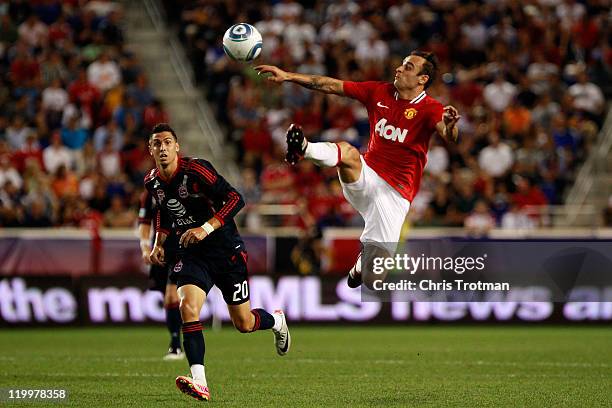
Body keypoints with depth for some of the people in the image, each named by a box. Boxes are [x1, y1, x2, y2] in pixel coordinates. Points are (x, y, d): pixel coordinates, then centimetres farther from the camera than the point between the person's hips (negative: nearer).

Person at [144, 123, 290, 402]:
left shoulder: (195, 169, -18)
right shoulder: (152, 182, 2)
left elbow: (235, 198, -21)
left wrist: (206, 228, -29)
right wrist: (159, 242, 9)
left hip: (226, 250, -4)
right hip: (191, 254, 4)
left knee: (243, 324, 5)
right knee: (187, 308, -24)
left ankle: (277, 321, 42)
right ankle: (199, 383, -28)